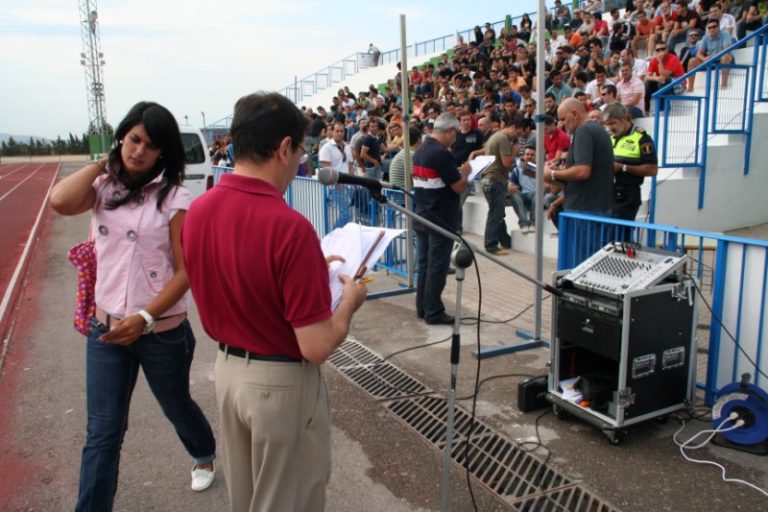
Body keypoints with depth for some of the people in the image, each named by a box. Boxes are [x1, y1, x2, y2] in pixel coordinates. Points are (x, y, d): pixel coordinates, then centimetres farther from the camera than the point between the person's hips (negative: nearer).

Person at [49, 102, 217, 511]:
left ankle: (205, 455, 52)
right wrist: (102, 164, -8)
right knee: (102, 432, 5)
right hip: (106, 327, 3)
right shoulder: (103, 187, 1)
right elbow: (60, 202, -21)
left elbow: (186, 271, -14)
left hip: (162, 331, -3)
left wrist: (145, 319, -21)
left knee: (176, 406, 21)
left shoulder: (174, 198, -12)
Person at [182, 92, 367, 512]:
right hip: (282, 382, -7)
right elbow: (317, 346, -24)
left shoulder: (198, 210, -4)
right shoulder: (290, 226, -27)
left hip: (227, 369, 7)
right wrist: (349, 300, -5)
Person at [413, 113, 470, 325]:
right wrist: (464, 172, 1)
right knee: (437, 267, -2)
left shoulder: (420, 151, 10)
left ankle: (422, 307, 22)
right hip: (441, 220, -9)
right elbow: (459, 187, -17)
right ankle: (434, 312, 5)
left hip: (422, 217, 9)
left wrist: (456, 172, 14)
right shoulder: (442, 153, -19)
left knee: (424, 264, 14)